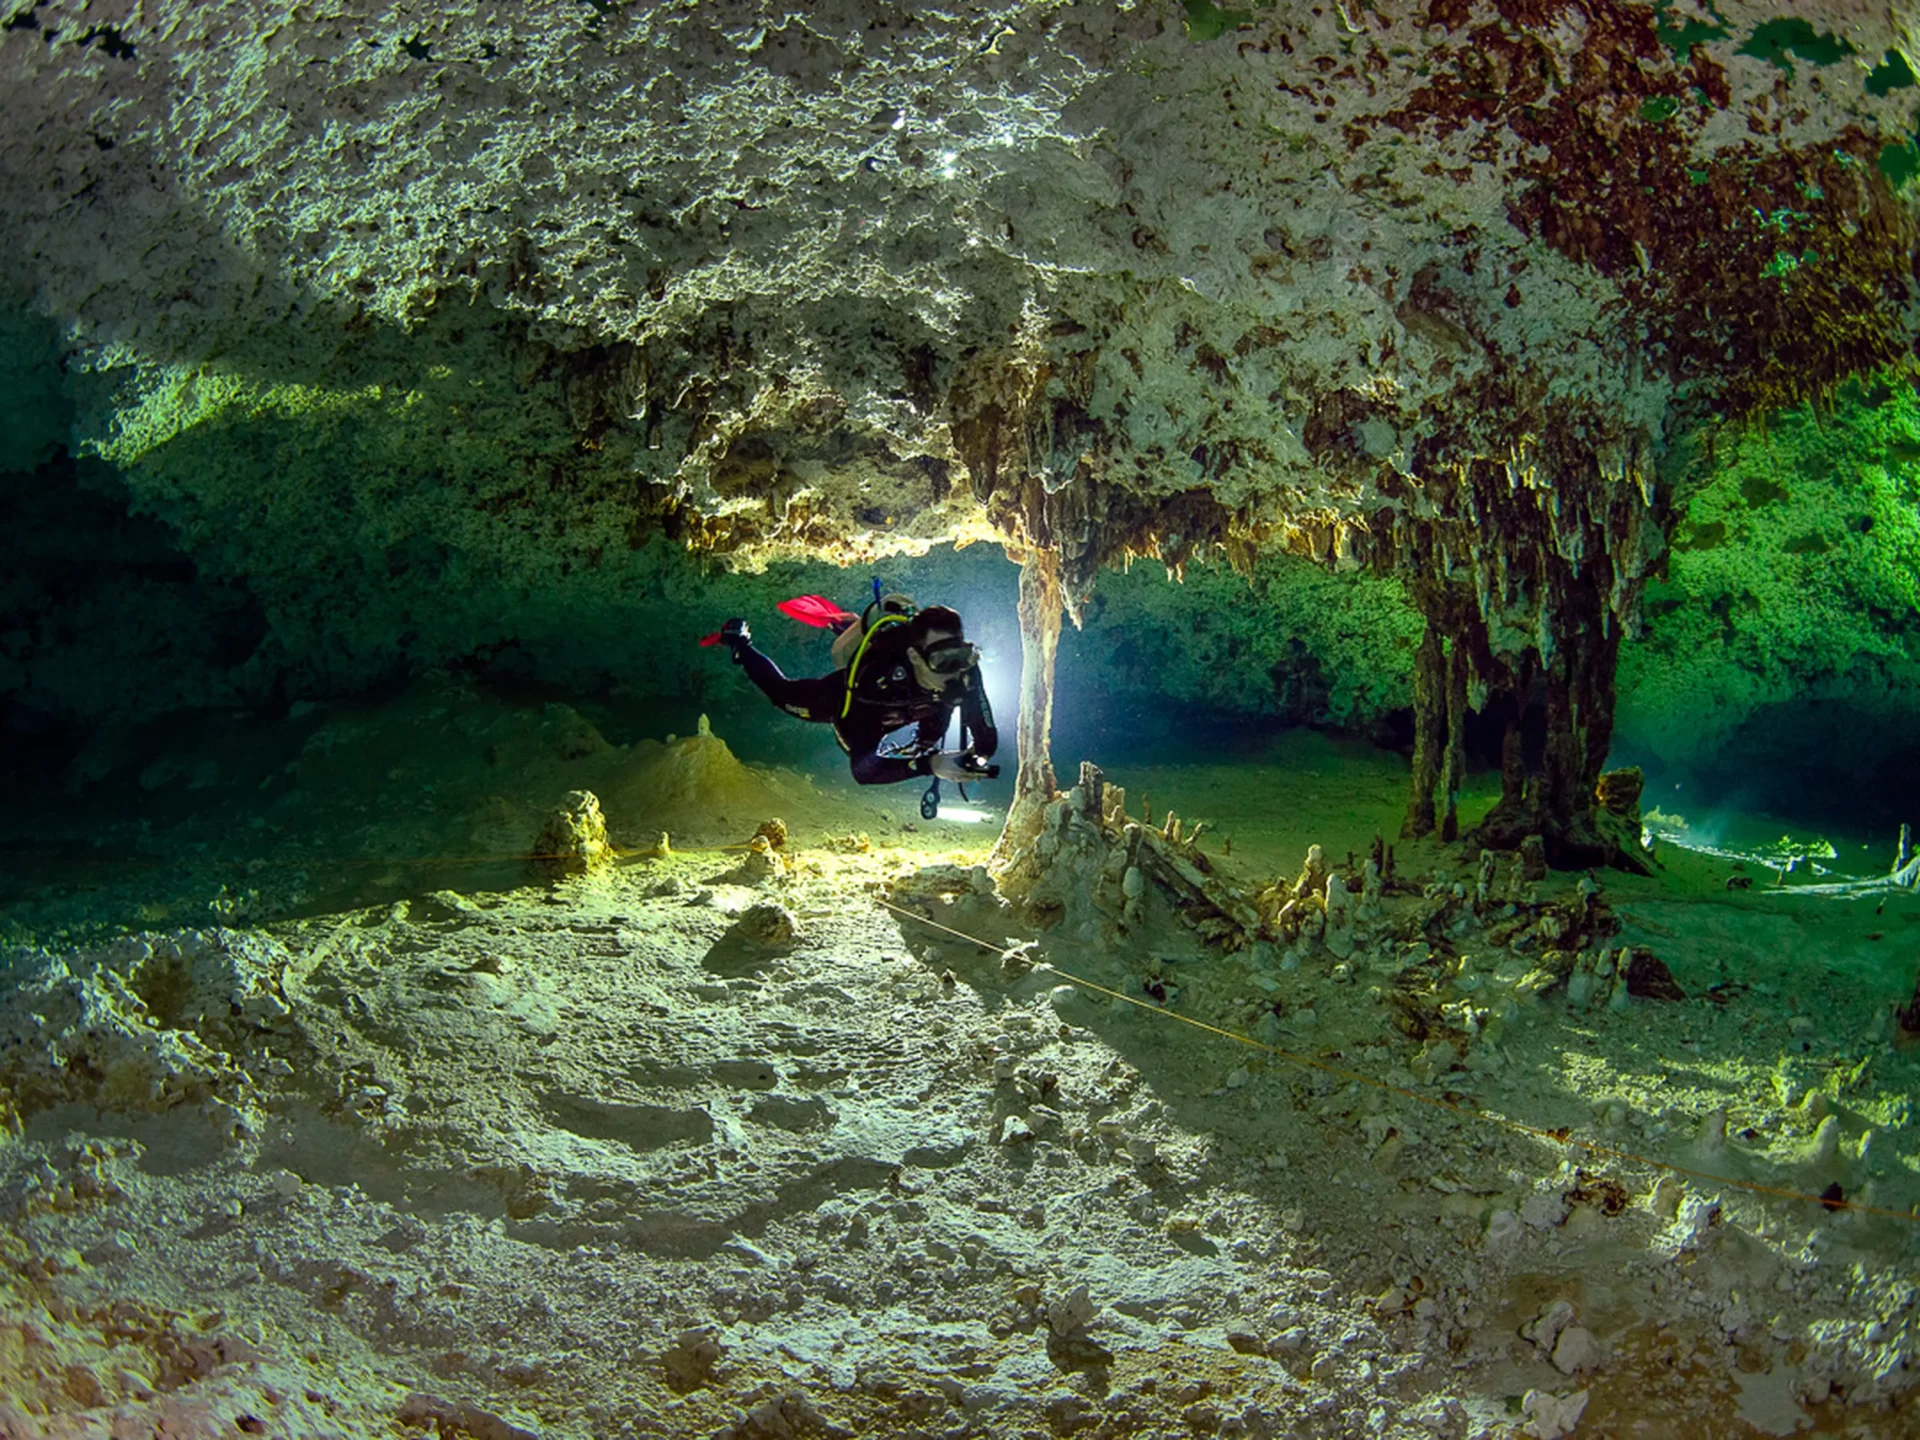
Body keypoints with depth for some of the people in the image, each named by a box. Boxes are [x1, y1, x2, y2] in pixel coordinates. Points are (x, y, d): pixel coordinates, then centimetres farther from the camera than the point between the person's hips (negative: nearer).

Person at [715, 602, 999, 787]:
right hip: (845, 699, -4)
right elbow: (863, 769, -55)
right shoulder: (878, 680, -51)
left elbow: (986, 737, -35)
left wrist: (974, 759, -57)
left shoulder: (964, 672, -39)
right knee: (782, 695, 24)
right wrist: (928, 764, -69)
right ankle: (740, 643, 48)